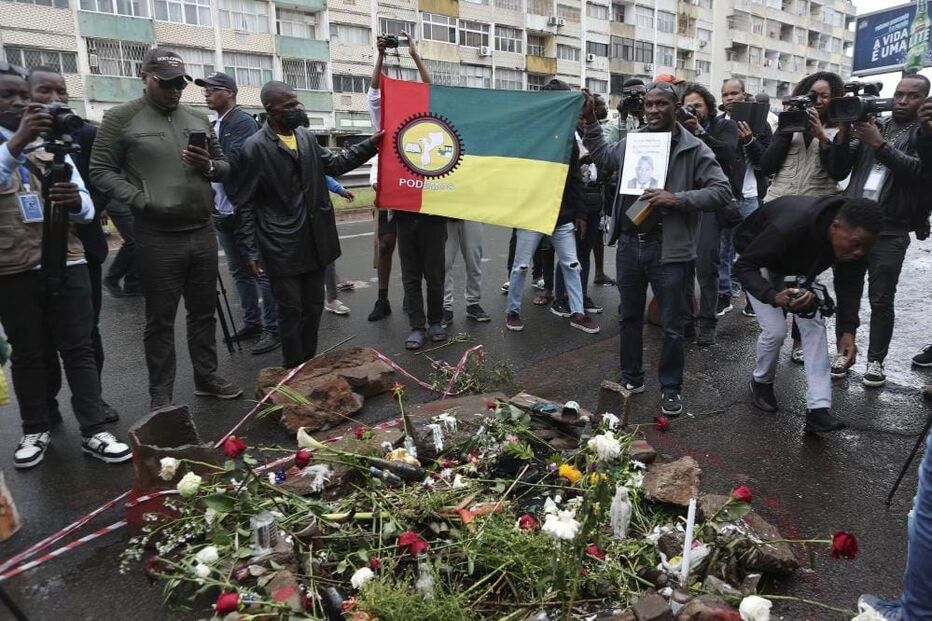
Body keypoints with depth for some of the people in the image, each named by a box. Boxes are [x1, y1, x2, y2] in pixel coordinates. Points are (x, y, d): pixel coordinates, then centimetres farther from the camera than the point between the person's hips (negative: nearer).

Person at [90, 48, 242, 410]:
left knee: (204, 311, 14)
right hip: (157, 237, -4)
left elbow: (225, 166, 16)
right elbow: (100, 171, -4)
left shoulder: (198, 120, 12)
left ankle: (206, 378, 28)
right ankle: (161, 394, 15)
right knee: (161, 318, 4)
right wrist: (140, 199, -17)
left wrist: (209, 167, -6)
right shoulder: (121, 118, -2)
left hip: (202, 232, 5)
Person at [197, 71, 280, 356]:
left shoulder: (243, 121, -9)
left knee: (260, 271, -3)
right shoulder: (214, 125, 17)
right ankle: (252, 322, 25)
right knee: (239, 272, 14)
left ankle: (273, 329, 3)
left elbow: (236, 160, -23)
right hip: (223, 212, 9)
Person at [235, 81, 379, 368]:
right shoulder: (255, 148, -10)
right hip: (282, 246, -6)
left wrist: (370, 144, 9)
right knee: (291, 310, 4)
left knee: (314, 306, 15)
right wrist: (250, 250, -11)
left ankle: (310, 361, 31)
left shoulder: (307, 136, 6)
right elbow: (246, 204, -8)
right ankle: (294, 368, 20)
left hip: (315, 241, 6)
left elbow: (333, 164, 19)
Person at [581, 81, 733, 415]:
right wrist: (590, 122, 17)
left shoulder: (694, 149, -6)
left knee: (672, 325, 6)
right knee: (630, 317, 16)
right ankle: (631, 378, 33)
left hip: (668, 249, -4)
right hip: (629, 244, 4)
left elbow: (722, 190, -9)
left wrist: (678, 199, -20)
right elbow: (601, 155, 27)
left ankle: (670, 387, 24)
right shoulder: (631, 143, 7)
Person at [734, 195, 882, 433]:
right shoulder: (788, 228, -43)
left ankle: (818, 409, -8)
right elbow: (743, 266, -34)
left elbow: (846, 282, -9)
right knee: (775, 330, -15)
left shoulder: (850, 237, -23)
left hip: (796, 265, 5)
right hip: (760, 262, -5)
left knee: (814, 325, -9)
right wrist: (774, 297, -51)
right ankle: (760, 382, 16)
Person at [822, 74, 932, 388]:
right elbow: (837, 171, 5)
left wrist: (879, 144, -19)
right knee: (846, 293, 6)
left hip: (890, 232, -3)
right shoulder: (871, 125, 12)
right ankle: (844, 351, 19)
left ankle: (876, 360, 13)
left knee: (881, 300, 2)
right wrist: (843, 132, -8)